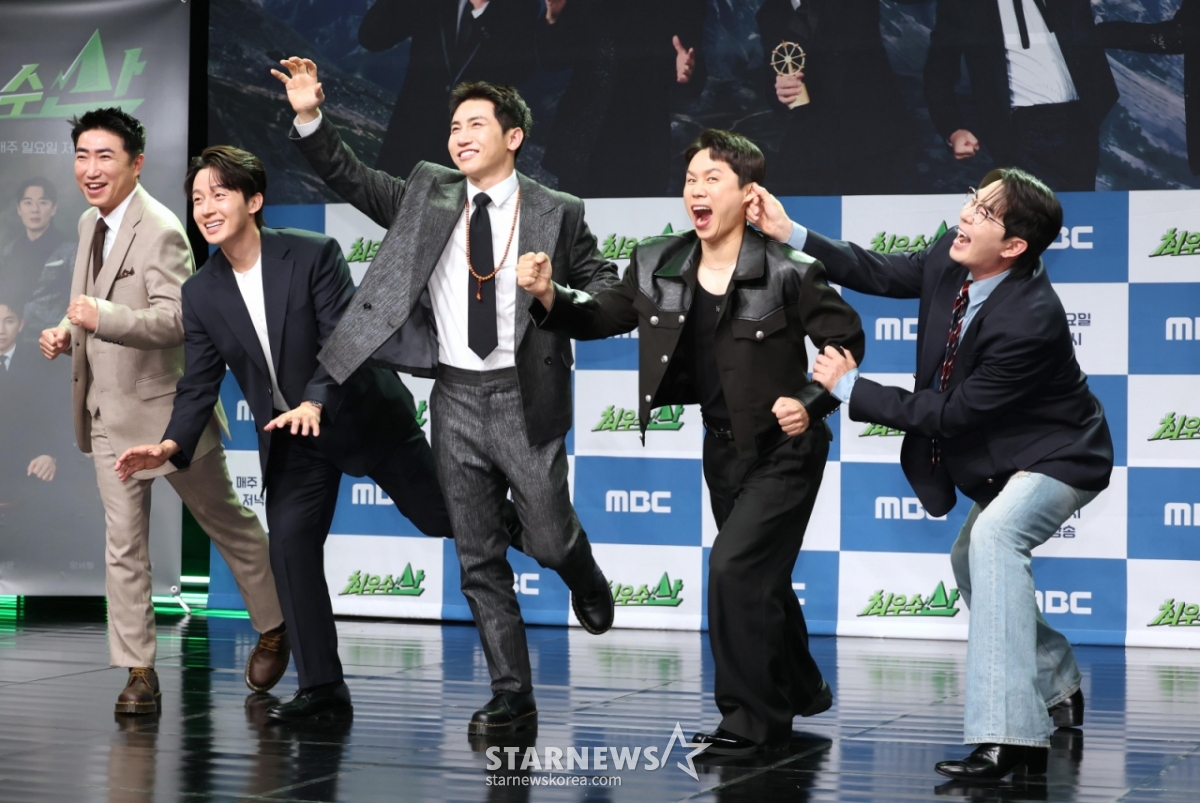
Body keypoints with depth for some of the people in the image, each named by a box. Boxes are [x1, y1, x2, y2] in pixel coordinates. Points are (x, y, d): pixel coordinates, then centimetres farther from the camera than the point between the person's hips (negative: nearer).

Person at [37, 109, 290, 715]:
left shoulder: (161, 232, -19)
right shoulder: (90, 224, 8)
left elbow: (176, 319, -28)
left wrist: (103, 318, -41)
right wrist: (68, 333, 4)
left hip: (168, 406, -7)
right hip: (111, 411, 7)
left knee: (228, 523, 12)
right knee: (123, 546, 4)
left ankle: (274, 627, 31)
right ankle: (139, 673, 8)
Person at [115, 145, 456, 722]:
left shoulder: (314, 254, -19)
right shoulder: (201, 294, -5)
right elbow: (200, 382, -3)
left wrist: (315, 403, -42)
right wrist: (172, 445, -21)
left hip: (363, 415, -4)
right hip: (289, 437, 4)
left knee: (441, 517, 8)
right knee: (289, 545, -9)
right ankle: (321, 686, -2)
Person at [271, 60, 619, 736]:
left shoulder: (556, 213, -1)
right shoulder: (428, 196, 8)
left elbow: (606, 286, 2)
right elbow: (348, 176, 6)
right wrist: (309, 117, -9)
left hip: (524, 396, -3)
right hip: (456, 397, 3)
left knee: (548, 540, 1)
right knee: (479, 558, 4)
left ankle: (588, 584, 39)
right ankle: (512, 699, 11)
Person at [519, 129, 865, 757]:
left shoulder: (787, 273, -18)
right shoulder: (658, 266, -4)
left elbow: (847, 340, -8)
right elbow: (600, 318, 1)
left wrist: (813, 402, -18)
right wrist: (549, 297, -17)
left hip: (783, 448, -6)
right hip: (723, 446, 6)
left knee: (735, 567, -16)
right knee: (759, 576, 18)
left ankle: (751, 722, -3)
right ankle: (800, 689, 41)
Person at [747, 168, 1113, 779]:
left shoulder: (1029, 323, -36)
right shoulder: (952, 259, -15)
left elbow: (947, 415, -28)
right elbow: (882, 273, -1)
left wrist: (849, 388, -21)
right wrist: (791, 234, -11)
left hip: (1058, 457, -10)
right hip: (1004, 456, 10)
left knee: (994, 536, -34)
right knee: (970, 561, 24)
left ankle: (1007, 734, -38)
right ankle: (1058, 689, 44)